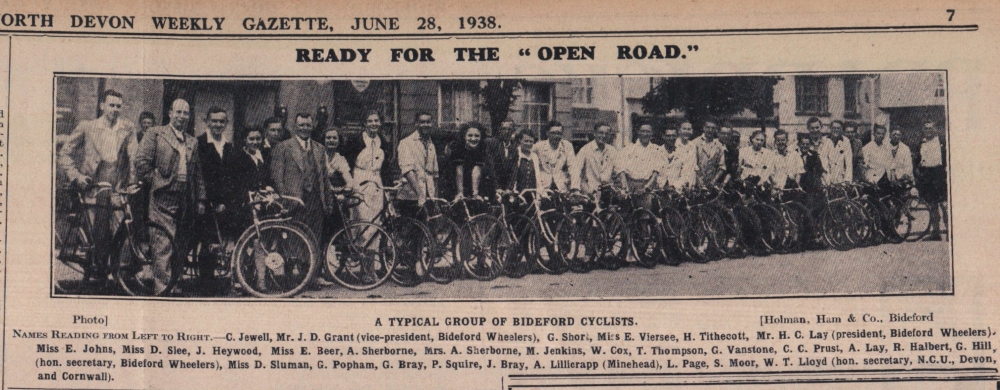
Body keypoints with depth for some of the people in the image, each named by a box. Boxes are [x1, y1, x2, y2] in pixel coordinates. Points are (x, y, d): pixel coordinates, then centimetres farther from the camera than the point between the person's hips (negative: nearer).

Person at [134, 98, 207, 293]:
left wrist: (200, 200, 15)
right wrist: (153, 182, -4)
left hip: (186, 201, 5)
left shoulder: (193, 142, 20)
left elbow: (198, 174, 20)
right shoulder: (155, 134, 5)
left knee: (182, 247, 7)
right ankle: (162, 288, -12)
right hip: (163, 198, -5)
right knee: (163, 247, -11)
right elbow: (141, 162, -3)